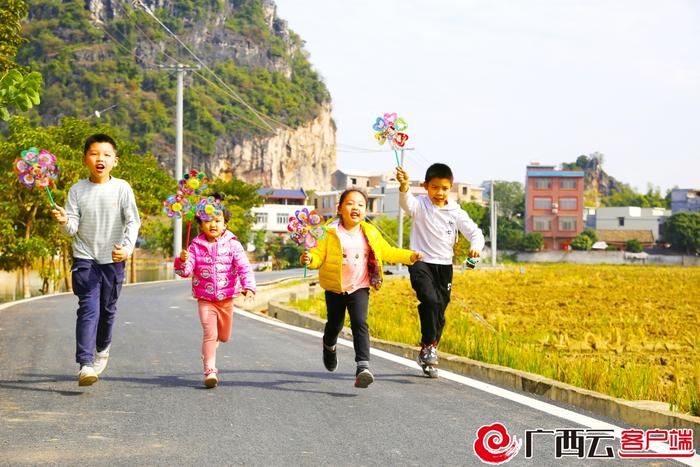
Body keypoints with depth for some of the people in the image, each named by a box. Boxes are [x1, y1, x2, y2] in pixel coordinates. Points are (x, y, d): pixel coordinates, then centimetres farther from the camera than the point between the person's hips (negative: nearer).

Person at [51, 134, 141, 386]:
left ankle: (102, 348, 42)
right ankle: (85, 364, -19)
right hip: (85, 258, -1)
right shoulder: (77, 190, -2)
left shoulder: (122, 188, -4)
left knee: (108, 309, 15)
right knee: (88, 308, -13)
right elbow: (73, 229, -2)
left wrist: (127, 247, -22)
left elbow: (133, 221, -6)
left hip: (114, 260, 1)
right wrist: (64, 221, -25)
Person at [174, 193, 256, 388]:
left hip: (226, 298, 1)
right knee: (209, 333, -13)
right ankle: (210, 370, -8)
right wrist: (182, 261, -30)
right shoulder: (196, 246, -4)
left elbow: (244, 267, -15)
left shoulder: (232, 244, -7)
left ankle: (208, 347, 50)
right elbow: (185, 271, -8)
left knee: (224, 336, 16)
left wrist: (248, 286, -29)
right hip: (205, 299, -1)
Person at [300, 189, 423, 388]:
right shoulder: (330, 232, -10)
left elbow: (388, 252, 12)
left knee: (360, 323, -18)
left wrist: (410, 256, 1)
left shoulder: (370, 233, 1)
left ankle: (363, 366, -23)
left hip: (359, 287, 0)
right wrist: (309, 258, -34)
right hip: (334, 287, 0)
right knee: (335, 324, 18)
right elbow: (319, 254, -11)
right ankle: (329, 347, 53)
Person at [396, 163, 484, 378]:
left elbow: (475, 232, 3)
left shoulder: (455, 212, 3)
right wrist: (404, 187, -53)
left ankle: (428, 354, 23)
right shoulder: (420, 205, -7)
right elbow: (406, 203, -30)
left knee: (439, 313, 8)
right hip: (420, 262, -4)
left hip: (444, 265, 4)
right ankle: (428, 346, -14)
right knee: (430, 300, -27)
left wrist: (475, 246, -21)